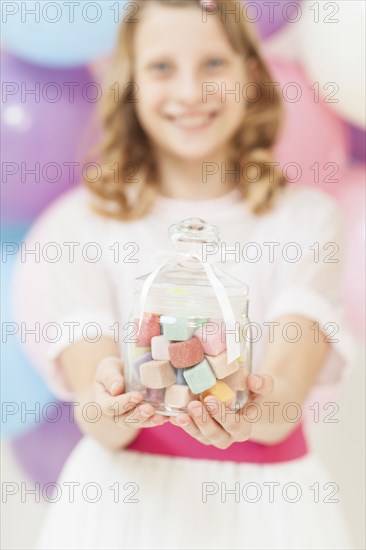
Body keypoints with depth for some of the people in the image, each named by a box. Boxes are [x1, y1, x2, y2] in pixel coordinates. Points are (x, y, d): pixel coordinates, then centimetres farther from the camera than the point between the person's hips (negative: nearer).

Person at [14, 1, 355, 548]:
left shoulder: (305, 217, -3)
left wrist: (253, 410, -37)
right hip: (125, 504, 0)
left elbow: (284, 406, -16)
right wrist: (112, 404, -34)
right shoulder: (80, 222, -4)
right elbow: (98, 423, -13)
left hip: (266, 503, 1)